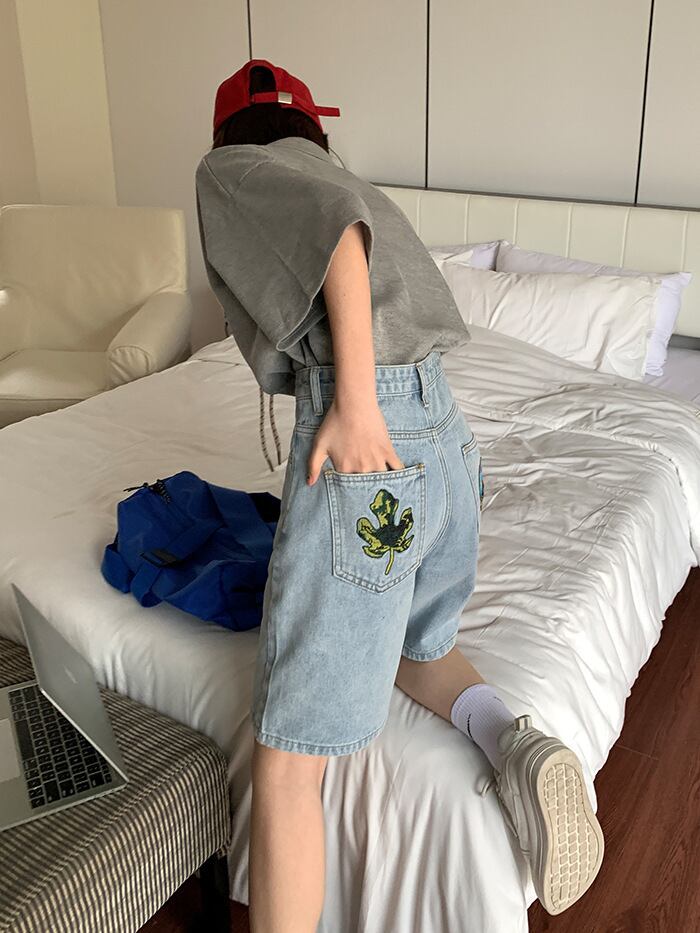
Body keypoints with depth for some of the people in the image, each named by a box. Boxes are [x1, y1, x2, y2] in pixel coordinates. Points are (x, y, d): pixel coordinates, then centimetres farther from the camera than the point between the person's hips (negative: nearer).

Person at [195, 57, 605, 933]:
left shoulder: (230, 169, 8)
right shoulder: (352, 185, 28)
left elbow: (334, 218, -13)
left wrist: (353, 398, -20)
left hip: (371, 445, -8)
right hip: (451, 440, 9)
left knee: (286, 760, -1)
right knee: (412, 643, 29)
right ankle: (516, 743, 3)